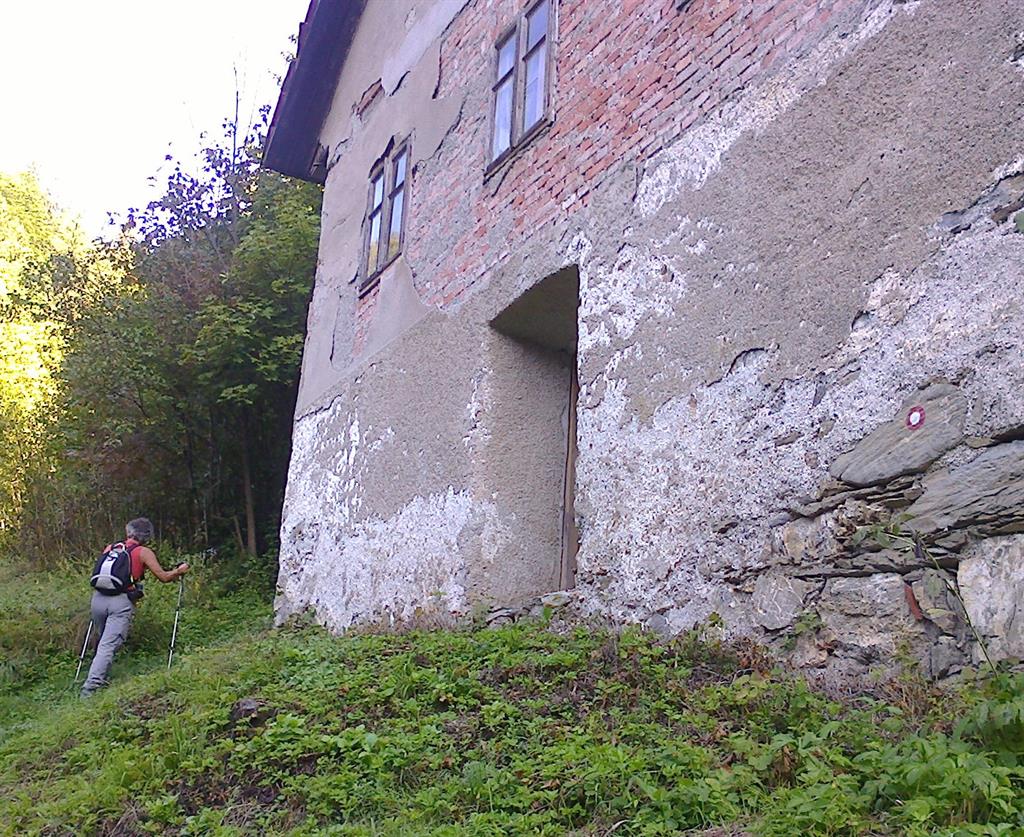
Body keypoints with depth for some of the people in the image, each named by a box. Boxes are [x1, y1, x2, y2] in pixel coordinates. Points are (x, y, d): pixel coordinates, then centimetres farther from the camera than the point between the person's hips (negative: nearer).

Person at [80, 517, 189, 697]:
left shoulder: (109, 548, 17)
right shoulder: (143, 552, 6)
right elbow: (164, 577, 7)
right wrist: (179, 571, 25)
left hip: (99, 598, 5)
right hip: (121, 601, -5)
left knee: (103, 641, 21)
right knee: (108, 646, -8)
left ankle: (101, 679, 24)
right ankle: (91, 686, -17)